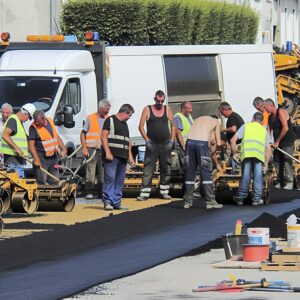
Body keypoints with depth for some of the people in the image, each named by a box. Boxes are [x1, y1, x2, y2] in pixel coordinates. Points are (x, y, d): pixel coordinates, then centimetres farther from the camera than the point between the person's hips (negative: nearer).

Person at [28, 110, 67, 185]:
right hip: (42, 158, -7)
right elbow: (31, 144, -18)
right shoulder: (33, 127, -13)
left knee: (54, 181, 12)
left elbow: (56, 136, 18)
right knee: (41, 181, -12)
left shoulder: (50, 121, 5)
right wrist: (36, 159, -27)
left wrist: (64, 149, 14)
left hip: (53, 156, 7)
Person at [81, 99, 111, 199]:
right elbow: (83, 134, 4)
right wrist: (84, 148, -6)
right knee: (90, 172, -7)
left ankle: (102, 193, 10)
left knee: (103, 173, 4)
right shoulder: (90, 118, 4)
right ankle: (89, 192, -4)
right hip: (92, 149, -3)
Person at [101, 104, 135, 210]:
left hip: (123, 157, 8)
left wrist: (130, 156, 19)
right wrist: (107, 152, -16)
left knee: (120, 180, 6)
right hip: (112, 156, -8)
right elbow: (104, 136, -8)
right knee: (110, 178, -13)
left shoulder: (125, 124, 24)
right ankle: (108, 202, -13)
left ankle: (117, 203, 9)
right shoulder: (110, 120, -1)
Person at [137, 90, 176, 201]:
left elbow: (173, 126, 10)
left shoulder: (167, 109, 7)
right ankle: (144, 194, -10)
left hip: (165, 144, 3)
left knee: (166, 169, 6)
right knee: (148, 169, -8)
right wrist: (146, 139, -10)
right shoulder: (147, 110, 1)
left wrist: (172, 140, 0)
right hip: (152, 144, -3)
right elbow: (141, 126, 0)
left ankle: (164, 192, 15)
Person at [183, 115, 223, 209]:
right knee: (206, 173, 4)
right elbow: (218, 143, 14)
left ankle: (187, 201, 13)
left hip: (190, 141, 4)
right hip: (202, 142, -4)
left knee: (189, 173, 11)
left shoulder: (198, 119, 33)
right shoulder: (216, 121, 20)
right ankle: (210, 201, 4)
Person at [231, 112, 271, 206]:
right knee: (258, 177, 3)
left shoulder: (246, 126, 24)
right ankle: (256, 199, 3)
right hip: (259, 155, 0)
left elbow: (233, 140, 14)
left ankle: (240, 198, 8)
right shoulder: (264, 130, 28)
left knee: (245, 176, 3)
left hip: (247, 153, 0)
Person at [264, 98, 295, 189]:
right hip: (277, 143, 8)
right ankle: (280, 183, 7)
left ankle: (289, 183, -14)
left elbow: (285, 128, -21)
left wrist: (277, 141, -16)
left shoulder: (281, 112, -13)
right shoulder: (270, 117, 11)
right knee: (277, 161, 2)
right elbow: (269, 131, 14)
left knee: (287, 161, -13)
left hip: (287, 141, -8)